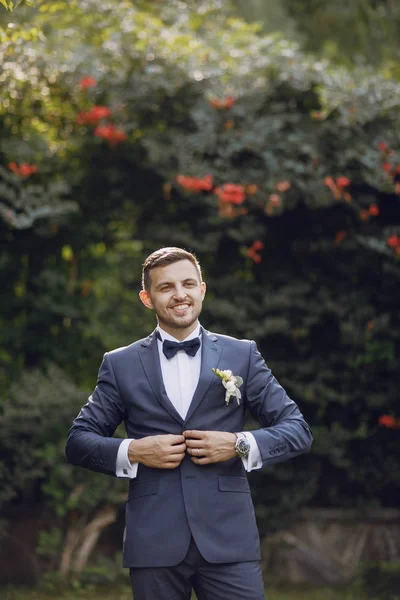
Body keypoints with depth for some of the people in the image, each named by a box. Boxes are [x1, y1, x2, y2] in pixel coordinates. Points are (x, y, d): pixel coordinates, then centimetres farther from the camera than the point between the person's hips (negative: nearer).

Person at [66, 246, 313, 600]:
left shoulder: (242, 355, 9)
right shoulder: (121, 365, 9)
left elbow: (298, 430, 7)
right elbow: (79, 441, 10)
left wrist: (240, 445, -9)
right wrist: (131, 451, -8)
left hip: (228, 536, 0)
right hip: (154, 543, 0)